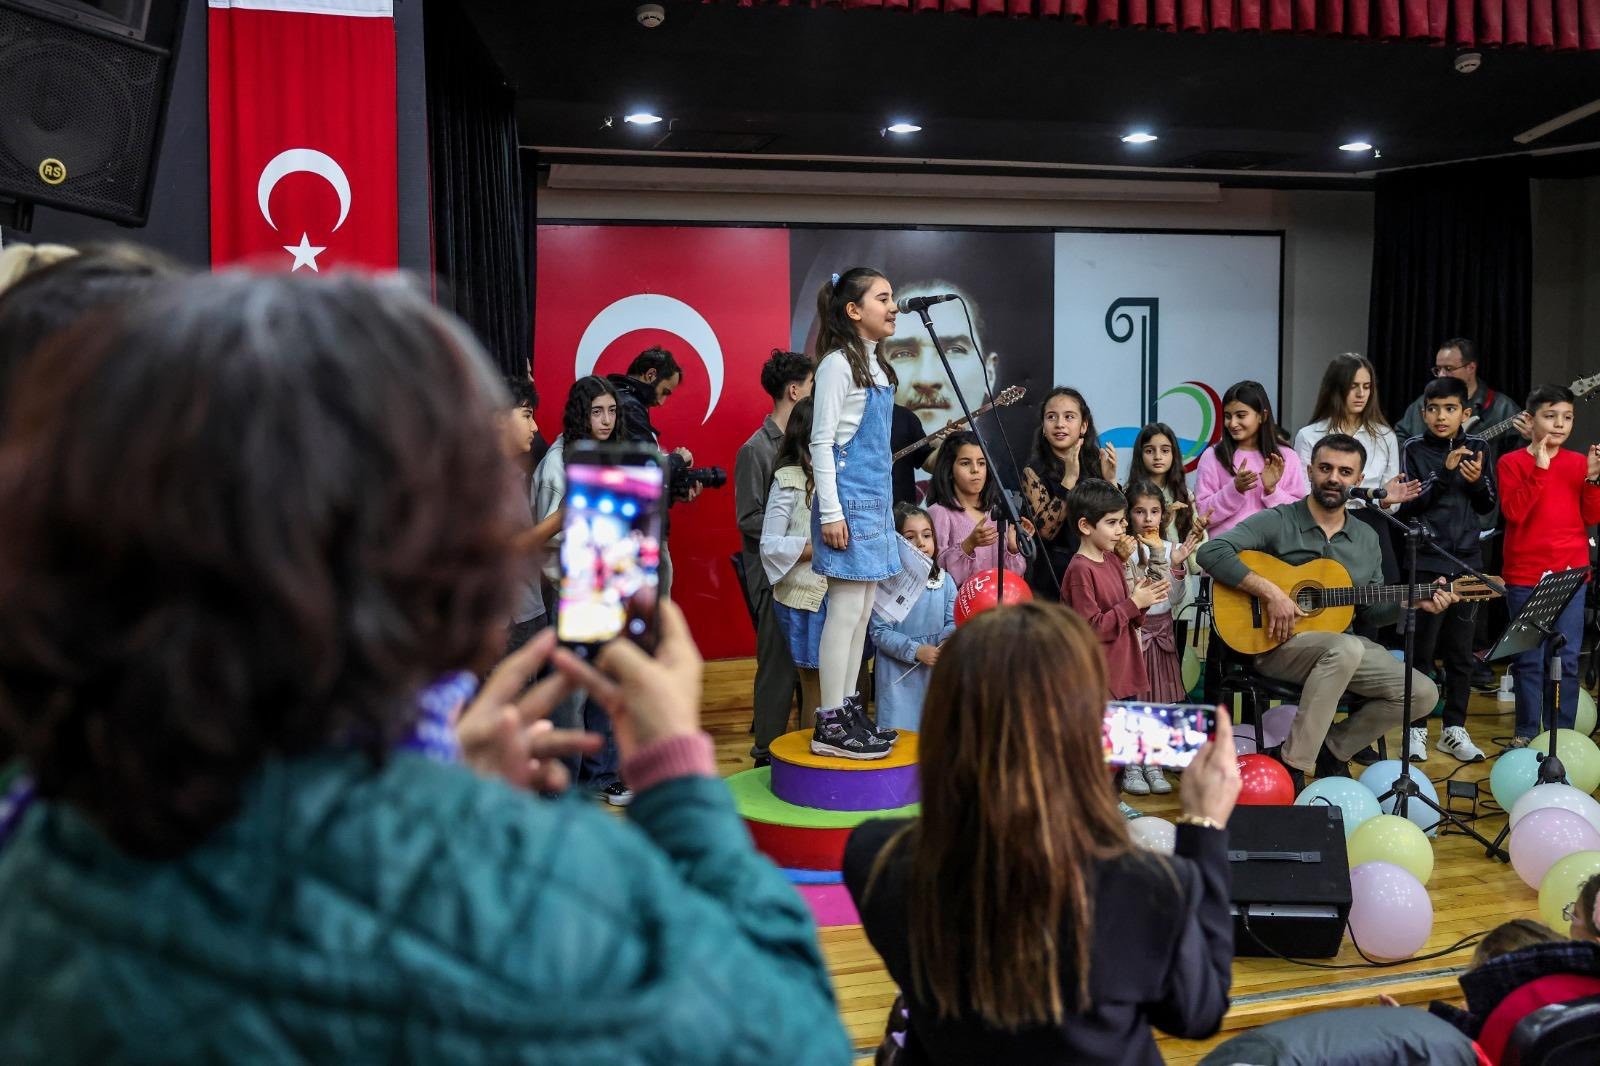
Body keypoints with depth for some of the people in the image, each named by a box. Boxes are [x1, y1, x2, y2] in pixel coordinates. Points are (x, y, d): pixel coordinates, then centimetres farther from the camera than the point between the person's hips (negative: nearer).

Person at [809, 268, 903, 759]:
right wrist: (830, 513, -19)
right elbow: (821, 442, -15)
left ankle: (850, 710, 20)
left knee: (863, 611, 11)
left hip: (876, 497, 9)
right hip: (849, 497, -9)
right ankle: (830, 723, 0)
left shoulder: (876, 364, 16)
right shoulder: (838, 363, -11)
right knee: (846, 610, -6)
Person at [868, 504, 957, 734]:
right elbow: (879, 632, -11)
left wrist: (947, 639, -20)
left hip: (936, 672, 4)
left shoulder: (945, 581, 5)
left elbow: (953, 622, 3)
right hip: (898, 675, -4)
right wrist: (916, 651, -18)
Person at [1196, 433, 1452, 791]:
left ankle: (1333, 750, 10)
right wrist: (1269, 591, -26)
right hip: (1276, 642, -7)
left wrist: (1416, 601, 1)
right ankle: (1293, 765, -28)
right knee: (1347, 649, -37)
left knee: (1423, 695, -7)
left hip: (1342, 644, 7)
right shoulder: (1277, 522, -8)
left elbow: (1372, 607, 18)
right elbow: (1211, 551, -22)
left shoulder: (1366, 538, 12)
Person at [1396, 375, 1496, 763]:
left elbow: (1488, 506, 10)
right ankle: (1416, 728, 11)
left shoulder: (1477, 447, 7)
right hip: (1425, 562, -3)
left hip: (1466, 562, 3)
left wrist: (1476, 481, -10)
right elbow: (1407, 505, -11)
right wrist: (1445, 471, -20)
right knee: (1421, 650, 0)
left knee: (1461, 651, 8)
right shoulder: (1414, 449, -3)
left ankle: (1454, 729, 19)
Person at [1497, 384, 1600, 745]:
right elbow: (1514, 513, -14)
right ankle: (1526, 732, 13)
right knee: (1530, 660, 2)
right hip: (1525, 576, -3)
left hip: (1571, 574, 3)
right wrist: (1539, 469, -19)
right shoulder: (1512, 462, -1)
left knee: (1567, 660, 4)